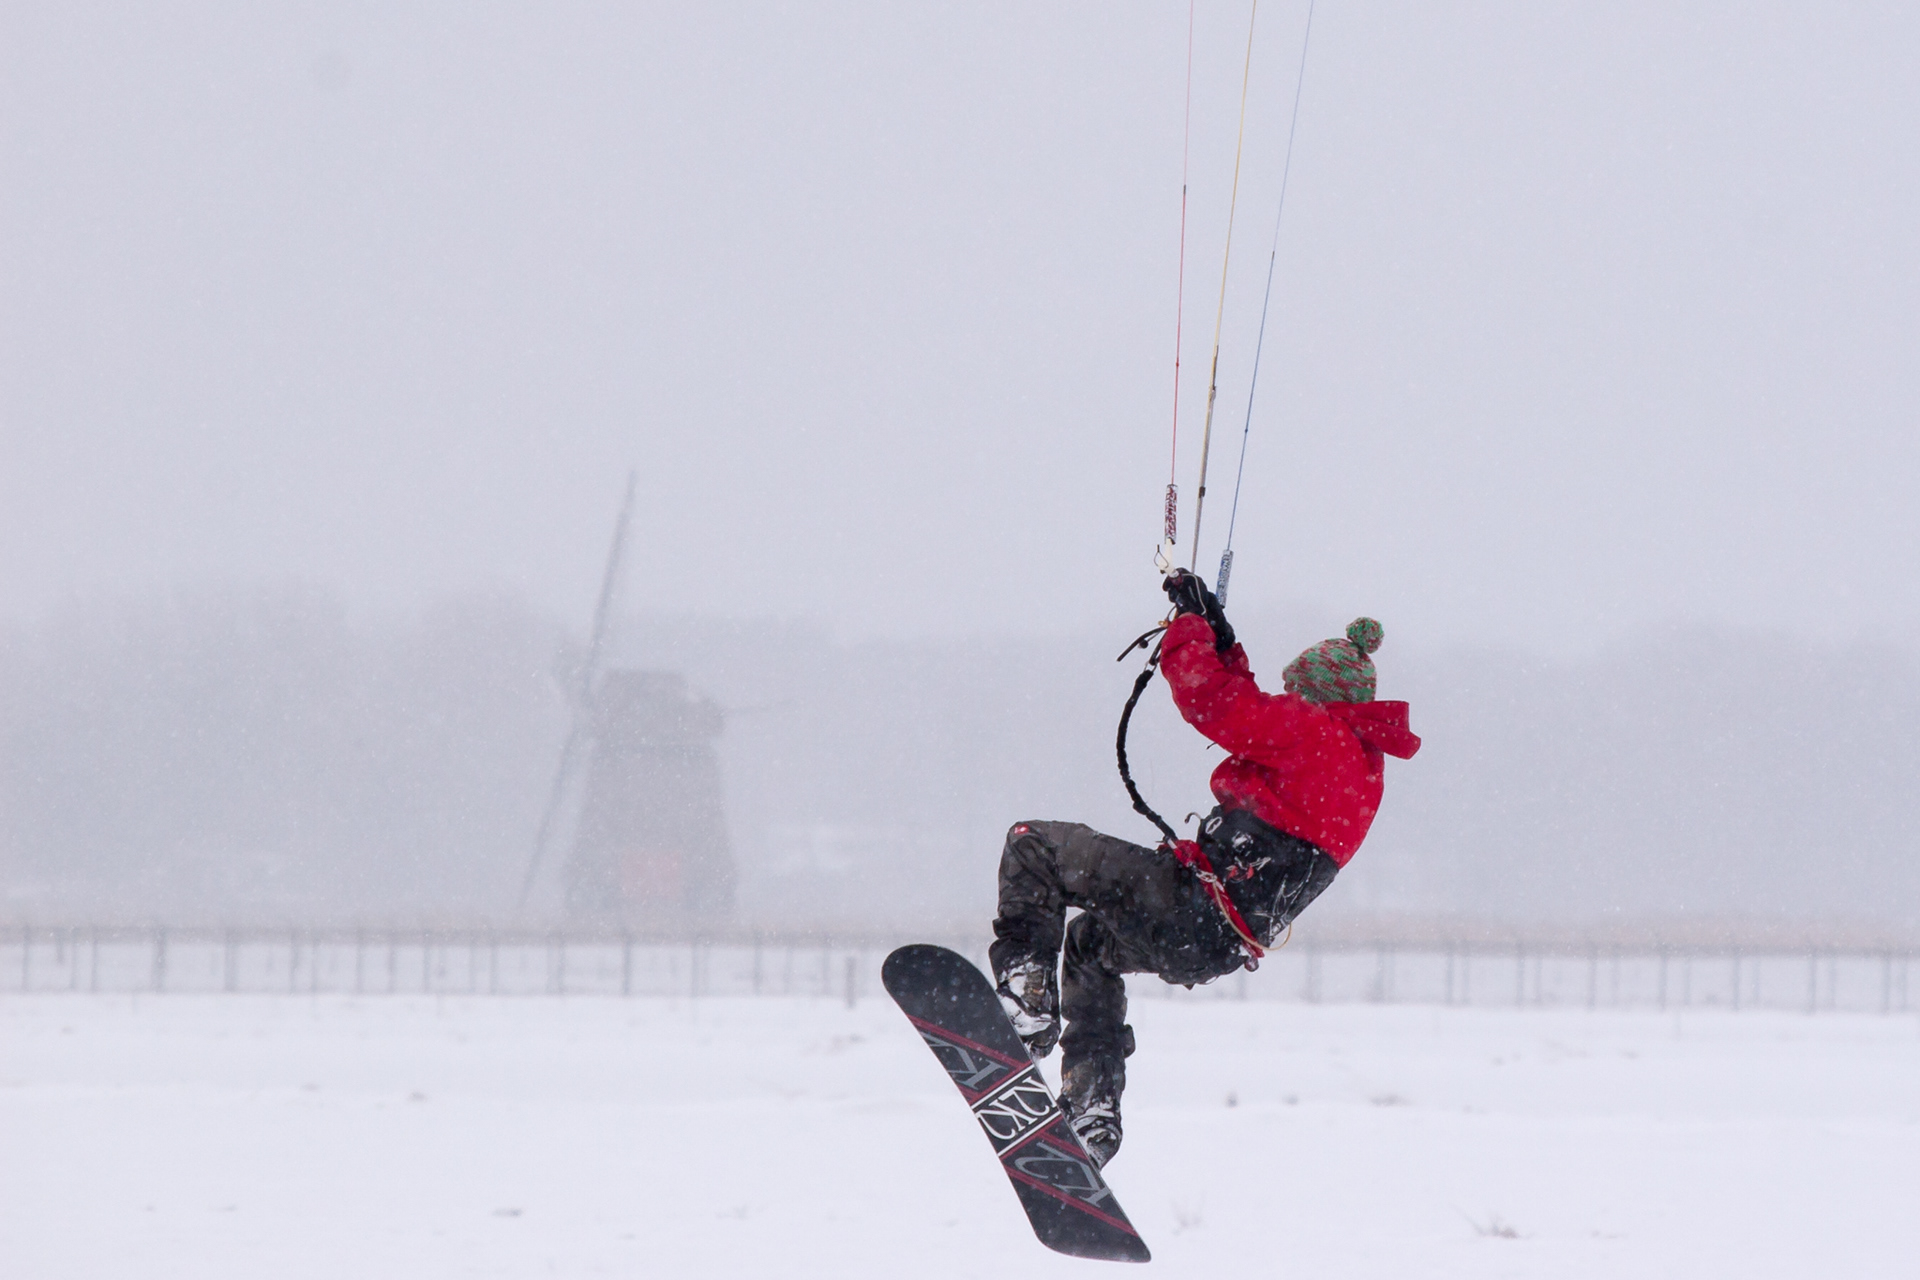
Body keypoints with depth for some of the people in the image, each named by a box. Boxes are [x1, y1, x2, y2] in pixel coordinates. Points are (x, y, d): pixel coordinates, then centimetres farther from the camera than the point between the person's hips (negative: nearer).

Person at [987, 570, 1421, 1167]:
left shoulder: (1310, 730, -10)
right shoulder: (1365, 760, 17)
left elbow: (1206, 697, -14)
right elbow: (1252, 723, 30)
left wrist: (1191, 620, 2)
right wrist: (1225, 647, 28)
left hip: (1193, 909, -10)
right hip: (1224, 946, 10)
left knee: (1033, 847, -3)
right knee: (1090, 943, 36)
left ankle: (1027, 1003, -10)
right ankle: (1091, 1110, 29)